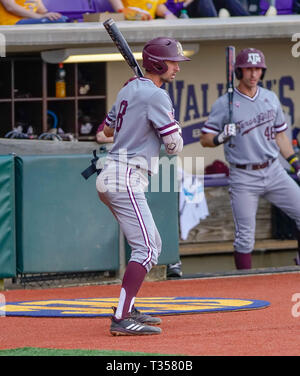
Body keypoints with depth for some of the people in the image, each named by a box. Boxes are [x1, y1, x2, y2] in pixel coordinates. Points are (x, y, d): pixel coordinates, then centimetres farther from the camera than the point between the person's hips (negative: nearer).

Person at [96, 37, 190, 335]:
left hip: (109, 177, 10)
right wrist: (173, 126, 10)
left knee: (152, 244, 19)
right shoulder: (156, 96, -13)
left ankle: (127, 309, 21)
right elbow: (174, 146, -9)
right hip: (125, 179, -10)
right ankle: (122, 319, -24)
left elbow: (108, 129, 29)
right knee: (146, 249, -15)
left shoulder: (128, 90, 15)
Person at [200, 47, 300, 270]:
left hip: (274, 172, 4)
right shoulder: (224, 104, -4)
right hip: (243, 178, -4)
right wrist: (222, 137, -24)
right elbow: (205, 139, -3)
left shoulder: (271, 98, 10)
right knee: (245, 237, -6)